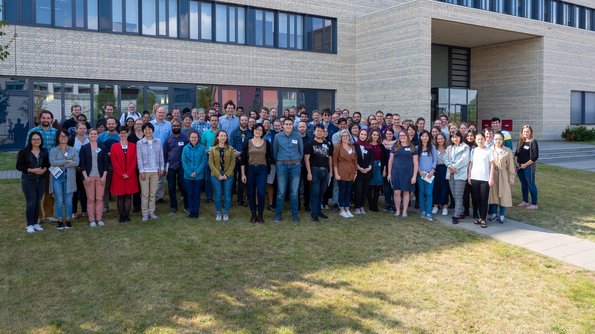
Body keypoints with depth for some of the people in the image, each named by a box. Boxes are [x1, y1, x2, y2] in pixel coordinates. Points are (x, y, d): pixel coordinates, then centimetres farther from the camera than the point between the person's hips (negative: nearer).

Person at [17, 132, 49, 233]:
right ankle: (29, 225, 6)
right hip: (28, 181, -4)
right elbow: (19, 166, -5)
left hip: (41, 181, 4)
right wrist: (32, 170, -16)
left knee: (38, 203, 8)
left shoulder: (44, 152, 6)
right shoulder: (24, 152, -6)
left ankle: (35, 223, 20)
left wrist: (44, 170, -7)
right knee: (31, 203, -6)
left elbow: (47, 164, 15)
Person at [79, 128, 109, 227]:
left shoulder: (103, 148, 7)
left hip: (100, 177, 1)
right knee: (90, 199, 0)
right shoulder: (84, 148, 5)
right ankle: (91, 220, 6)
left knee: (99, 198, 0)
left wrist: (104, 175, -3)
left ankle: (99, 218, 8)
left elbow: (106, 162, 6)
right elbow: (82, 163, 1)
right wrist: (85, 176, -7)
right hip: (88, 176, -1)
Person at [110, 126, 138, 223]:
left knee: (129, 196, 3)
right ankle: (121, 216, 7)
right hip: (118, 176, -1)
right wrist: (122, 174, -10)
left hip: (130, 176, 1)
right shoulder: (114, 146, 3)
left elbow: (134, 161, 1)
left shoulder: (133, 146, 6)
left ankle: (127, 215, 7)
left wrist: (128, 173, -9)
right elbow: (114, 162, -2)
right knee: (120, 196, 2)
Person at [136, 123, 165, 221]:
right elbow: (139, 158, -3)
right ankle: (145, 213, 8)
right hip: (145, 171, -2)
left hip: (155, 171, 2)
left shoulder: (158, 141, 3)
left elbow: (161, 156, 7)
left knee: (153, 193, 8)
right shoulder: (139, 143, -2)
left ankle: (151, 211, 18)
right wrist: (141, 171, -8)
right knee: (145, 193, 1)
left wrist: (161, 168, 4)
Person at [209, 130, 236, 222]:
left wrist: (227, 174, -11)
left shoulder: (230, 149, 4)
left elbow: (233, 162, -1)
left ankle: (226, 213, 16)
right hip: (216, 176, 0)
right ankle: (219, 213, 15)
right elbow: (211, 163, -2)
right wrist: (218, 175, -11)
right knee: (217, 195, 3)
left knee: (227, 195, 3)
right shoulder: (213, 149, 3)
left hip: (228, 175, 0)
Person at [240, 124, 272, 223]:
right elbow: (243, 159, 1)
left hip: (262, 170, -1)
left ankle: (260, 215, 5)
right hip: (250, 170, 1)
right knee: (251, 193, 5)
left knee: (261, 193, -10)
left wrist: (268, 170, 2)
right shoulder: (247, 143, 2)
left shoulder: (266, 143, 4)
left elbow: (269, 157, 9)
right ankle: (253, 214, 19)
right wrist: (243, 174, -3)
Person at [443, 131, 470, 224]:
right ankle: (460, 213, 18)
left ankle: (456, 215, -12)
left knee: (458, 195, -10)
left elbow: (464, 159, -9)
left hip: (460, 173, -6)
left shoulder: (465, 147, 2)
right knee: (454, 195, 7)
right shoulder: (449, 148, 18)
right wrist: (450, 166, -10)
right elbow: (445, 158, 8)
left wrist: (455, 167, -13)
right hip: (450, 173, 6)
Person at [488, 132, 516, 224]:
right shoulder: (490, 150, 2)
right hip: (492, 176, 2)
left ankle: (501, 215, 13)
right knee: (493, 195, 8)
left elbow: (510, 166, -1)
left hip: (503, 177, -1)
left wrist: (511, 179, -4)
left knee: (503, 195, 3)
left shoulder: (508, 151, -2)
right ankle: (494, 214, 20)